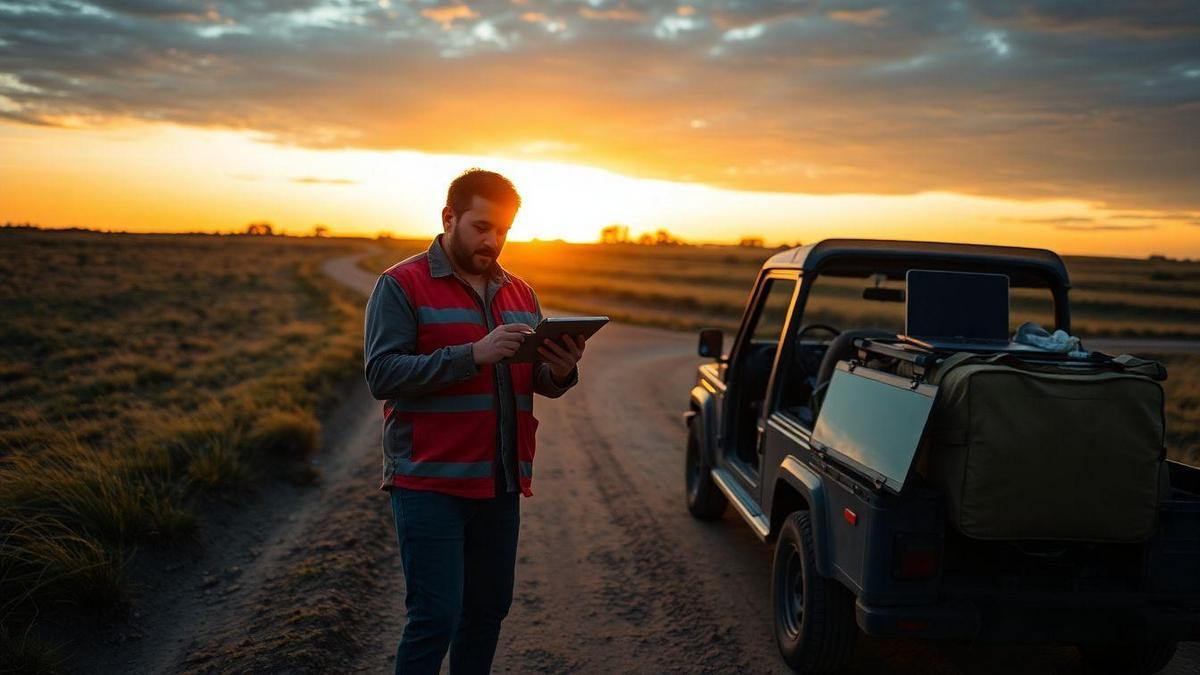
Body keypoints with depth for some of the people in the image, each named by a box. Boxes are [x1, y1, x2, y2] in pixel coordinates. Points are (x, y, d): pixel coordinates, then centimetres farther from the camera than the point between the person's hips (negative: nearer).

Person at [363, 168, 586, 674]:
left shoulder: (518, 292, 14)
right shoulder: (401, 286, -4)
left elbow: (539, 380, 13)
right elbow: (382, 374, -15)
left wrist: (561, 371, -12)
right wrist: (473, 355, -25)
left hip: (500, 482, 6)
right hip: (430, 483, -6)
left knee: (488, 611, 11)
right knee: (436, 618, -6)